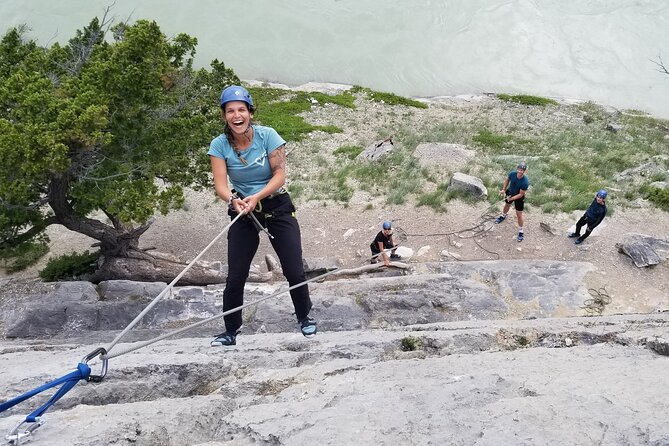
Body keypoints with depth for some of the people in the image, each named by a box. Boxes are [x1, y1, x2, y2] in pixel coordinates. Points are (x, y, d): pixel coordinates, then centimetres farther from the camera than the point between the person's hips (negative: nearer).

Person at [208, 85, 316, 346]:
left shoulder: (267, 135, -13)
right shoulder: (219, 144, -8)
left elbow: (280, 175, -15)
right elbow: (220, 184, -15)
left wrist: (256, 197, -30)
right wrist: (233, 200, -37)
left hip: (277, 207, -1)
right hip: (242, 212, 1)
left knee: (294, 271, -4)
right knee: (235, 277, -4)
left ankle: (304, 317, 23)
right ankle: (231, 331, 14)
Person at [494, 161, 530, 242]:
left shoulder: (525, 182, -39)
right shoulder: (512, 173, -28)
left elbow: (521, 194, -27)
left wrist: (511, 198, -29)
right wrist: (503, 189, -5)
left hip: (519, 198, -4)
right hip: (510, 192, 4)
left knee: (519, 215, 5)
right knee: (507, 205, 33)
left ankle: (520, 232, 26)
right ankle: (503, 216, 66)